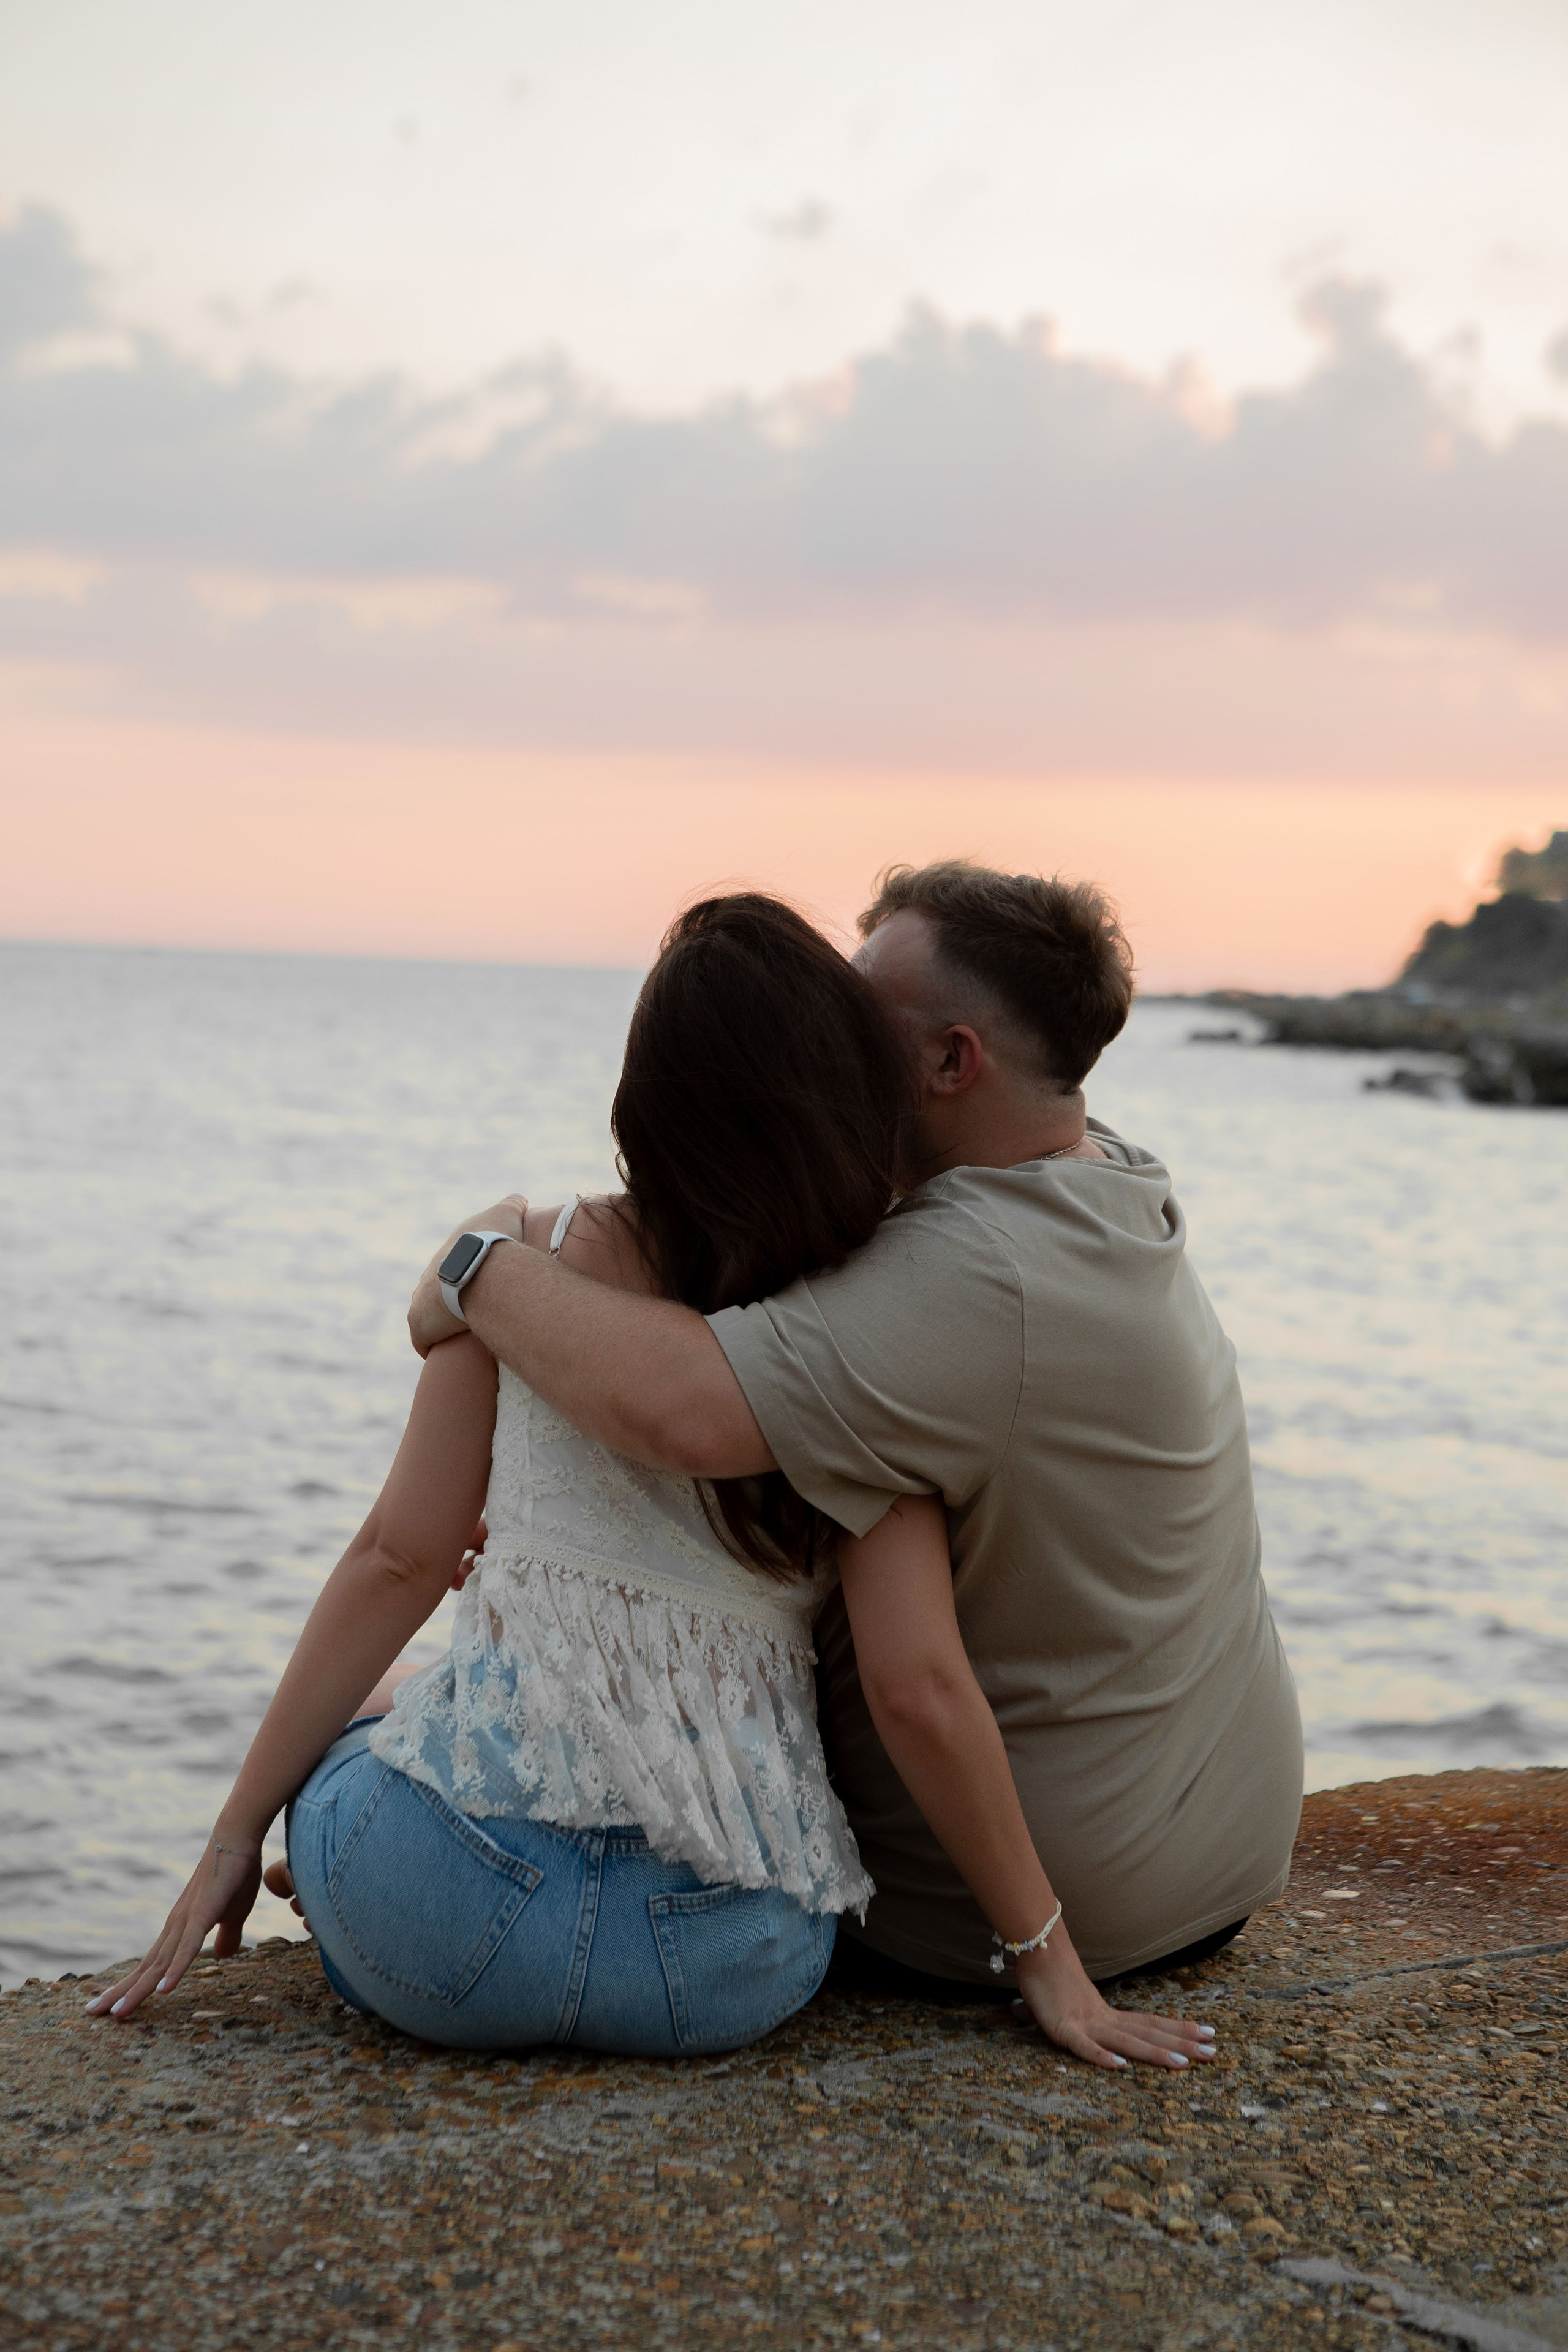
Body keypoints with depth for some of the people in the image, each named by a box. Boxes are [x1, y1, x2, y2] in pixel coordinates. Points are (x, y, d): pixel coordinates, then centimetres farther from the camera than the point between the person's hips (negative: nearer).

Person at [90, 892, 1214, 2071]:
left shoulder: (520, 1260, -5)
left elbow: (401, 1559, -2)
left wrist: (237, 1834, 7)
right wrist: (1053, 1963, 0)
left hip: (450, 1923, 0)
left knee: (373, 1707, 34)